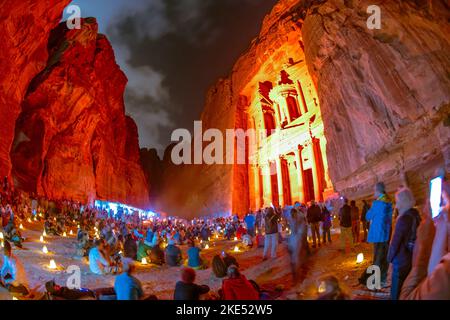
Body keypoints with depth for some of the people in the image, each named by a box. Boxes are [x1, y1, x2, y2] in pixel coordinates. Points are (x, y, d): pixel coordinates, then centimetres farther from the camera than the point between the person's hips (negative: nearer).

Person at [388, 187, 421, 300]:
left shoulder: (404, 219, -22)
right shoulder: (416, 215, 2)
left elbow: (396, 241, -19)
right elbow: (414, 237, 11)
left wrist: (390, 257, -5)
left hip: (401, 260, -8)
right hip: (412, 258, 8)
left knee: (397, 290, 5)